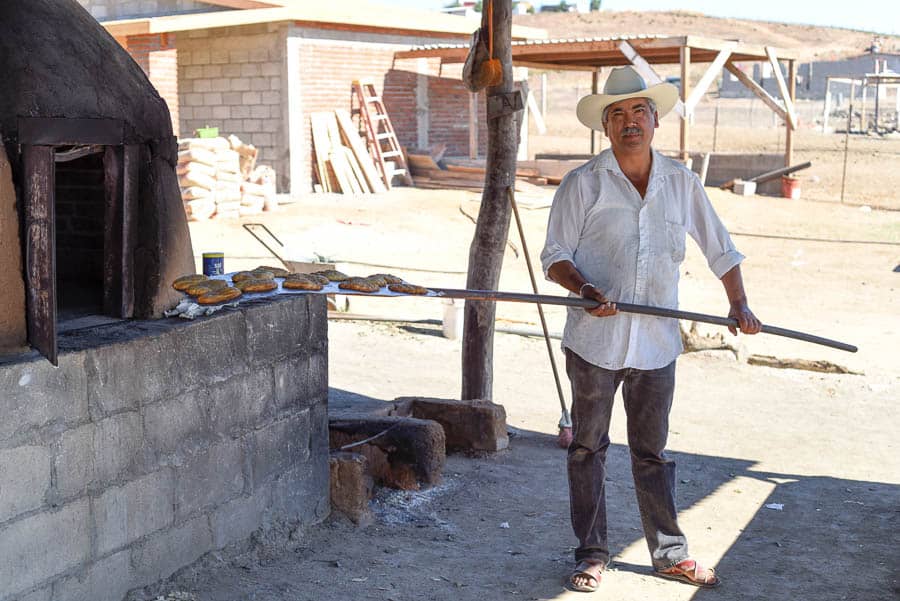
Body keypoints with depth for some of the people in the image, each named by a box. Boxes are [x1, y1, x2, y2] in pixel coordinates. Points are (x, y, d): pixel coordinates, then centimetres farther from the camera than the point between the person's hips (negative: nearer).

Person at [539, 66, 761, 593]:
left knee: (653, 451, 11)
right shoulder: (583, 184, -2)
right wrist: (584, 288, -19)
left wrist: (739, 305, 9)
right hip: (595, 341, -2)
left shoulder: (681, 182, 7)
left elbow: (719, 248, 16)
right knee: (588, 448, 7)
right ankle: (592, 552, 19)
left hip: (657, 344, 2)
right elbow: (555, 256, -1)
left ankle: (671, 553, 21)